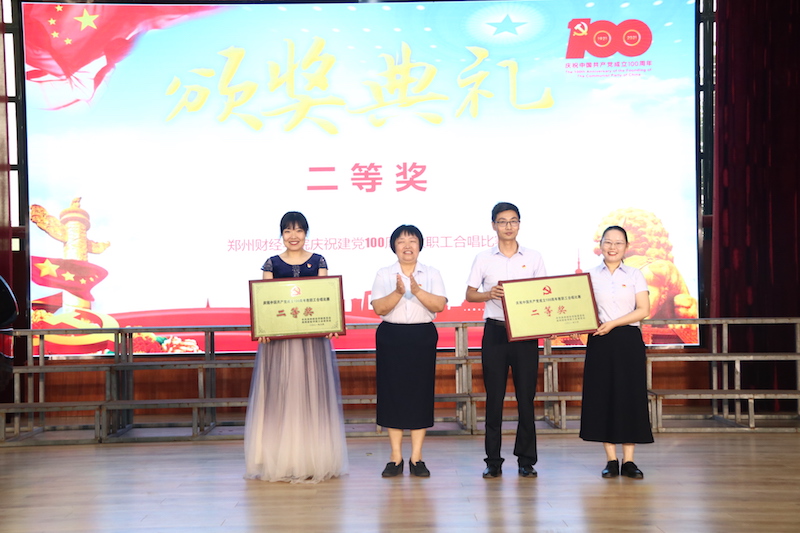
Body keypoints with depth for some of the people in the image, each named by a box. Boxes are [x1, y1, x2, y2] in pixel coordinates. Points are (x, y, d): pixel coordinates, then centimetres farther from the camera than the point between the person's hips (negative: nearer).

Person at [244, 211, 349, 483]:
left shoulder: (318, 261, 9)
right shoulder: (272, 263, 8)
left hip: (312, 337, 0)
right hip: (279, 338, 0)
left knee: (312, 392, 2)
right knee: (280, 394, 0)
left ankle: (313, 459, 10)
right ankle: (280, 460, 7)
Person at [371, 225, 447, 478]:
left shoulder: (432, 274, 6)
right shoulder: (384, 275, 6)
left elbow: (439, 305, -7)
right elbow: (379, 308, -6)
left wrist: (417, 291, -21)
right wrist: (398, 292, -22)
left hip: (423, 337, 0)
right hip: (391, 337, 0)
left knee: (421, 392, 0)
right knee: (392, 392, 0)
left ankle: (417, 458, 7)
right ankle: (396, 457, 9)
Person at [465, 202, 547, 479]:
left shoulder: (534, 258, 7)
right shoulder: (483, 258, 6)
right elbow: (470, 294, 7)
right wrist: (489, 294, -13)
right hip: (495, 331, 0)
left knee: (526, 396, 1)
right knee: (494, 397, 3)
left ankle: (526, 460, 10)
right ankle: (493, 461, 10)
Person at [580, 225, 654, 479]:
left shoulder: (635, 275, 3)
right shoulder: (590, 276, 6)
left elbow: (643, 310, -5)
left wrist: (612, 324, -15)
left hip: (628, 341, -1)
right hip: (600, 343, 1)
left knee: (630, 397, -1)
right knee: (602, 397, 1)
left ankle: (628, 461, 7)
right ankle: (611, 460, 10)